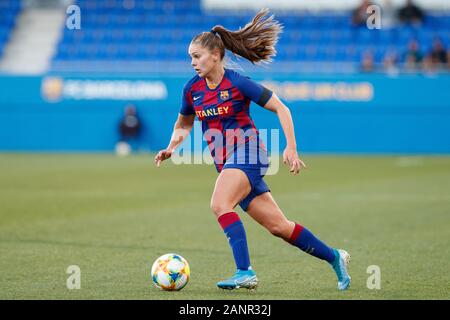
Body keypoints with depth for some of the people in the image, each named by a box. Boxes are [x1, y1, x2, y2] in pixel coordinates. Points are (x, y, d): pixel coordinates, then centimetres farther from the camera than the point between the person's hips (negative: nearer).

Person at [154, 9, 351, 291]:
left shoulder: (238, 83, -11)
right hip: (225, 162, 6)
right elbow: (183, 125, 22)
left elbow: (281, 109, -7)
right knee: (278, 226, 4)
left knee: (220, 204, -30)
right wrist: (170, 149, 3)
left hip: (247, 152, -6)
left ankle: (245, 272, -34)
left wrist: (291, 148, -14)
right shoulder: (192, 89, 6)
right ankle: (334, 257, 19)